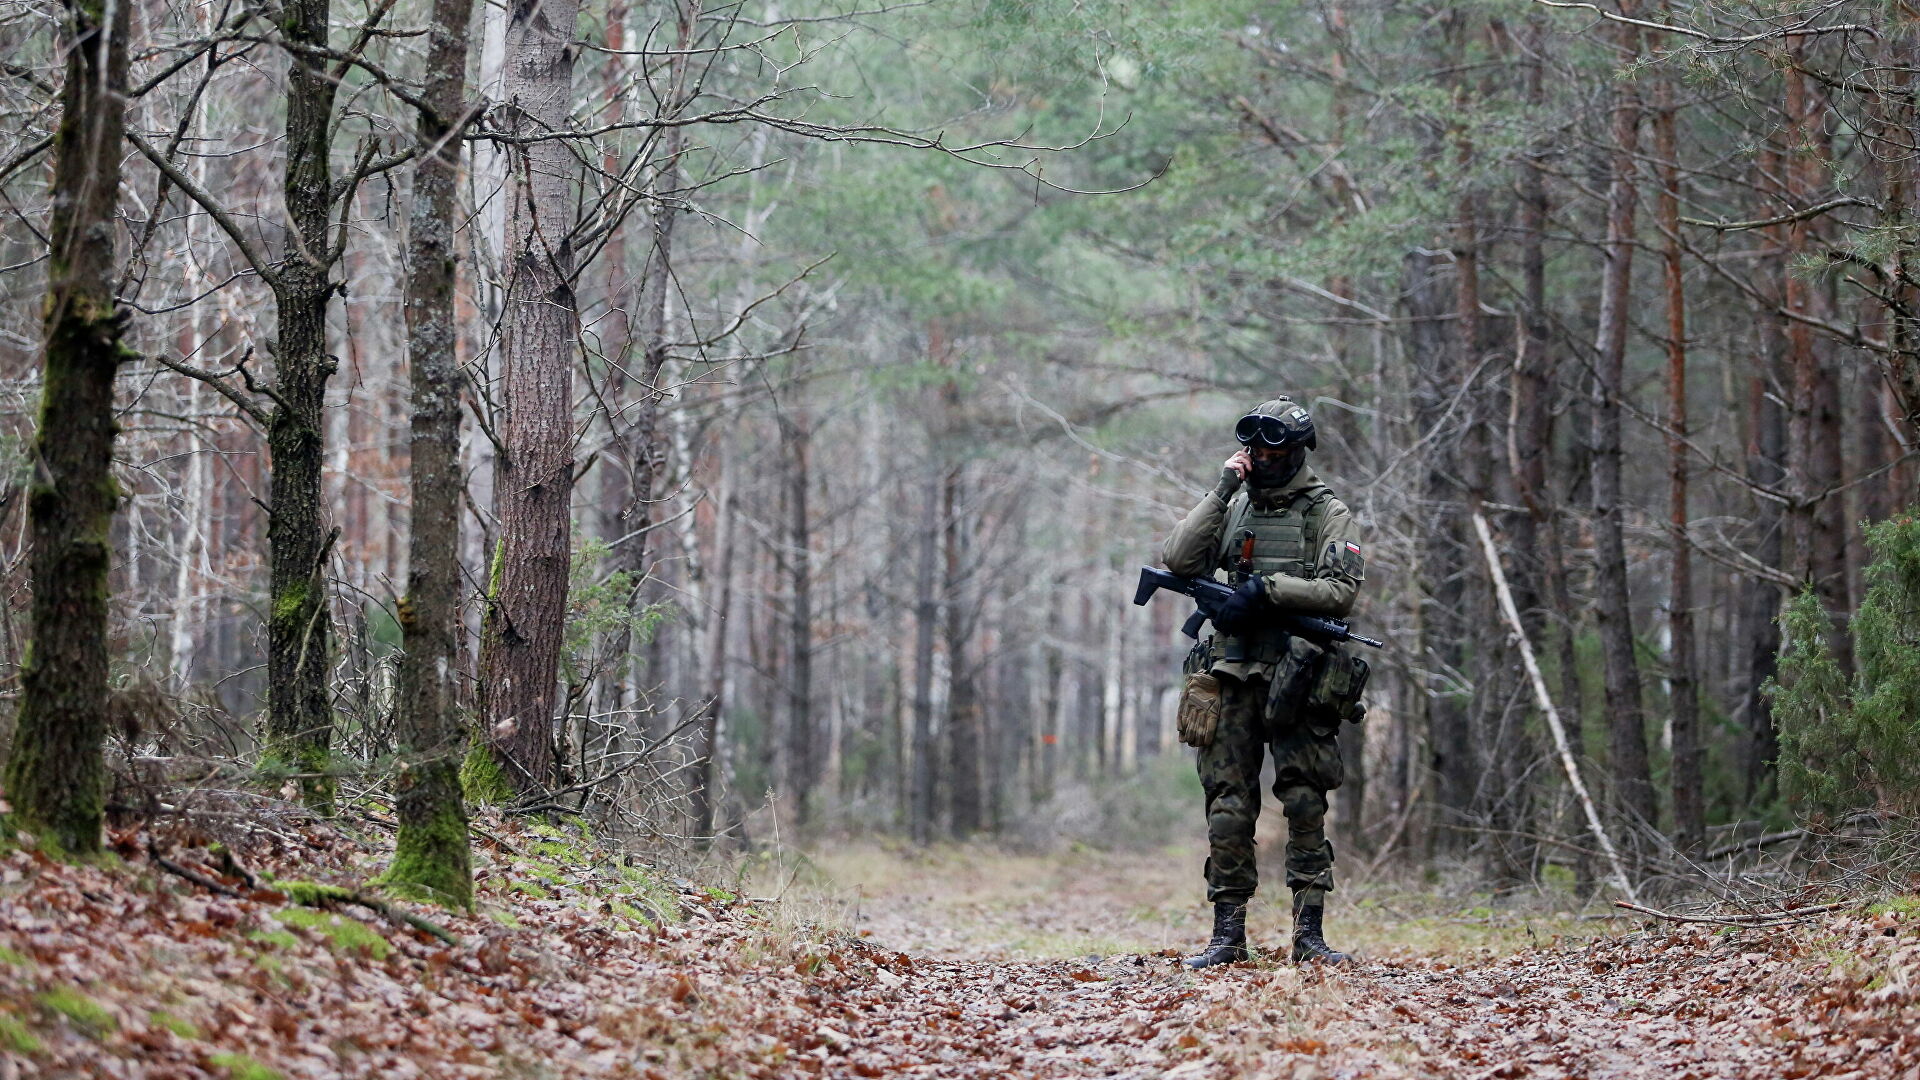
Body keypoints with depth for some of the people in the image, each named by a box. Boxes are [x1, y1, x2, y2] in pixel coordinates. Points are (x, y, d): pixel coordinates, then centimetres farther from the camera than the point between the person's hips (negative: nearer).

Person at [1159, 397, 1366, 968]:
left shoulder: (1327, 513, 2)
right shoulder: (1234, 508, 13)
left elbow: (1340, 590, -10)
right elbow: (1179, 560, 0)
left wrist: (1267, 587, -17)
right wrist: (1220, 493, -5)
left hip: (1298, 679, -3)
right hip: (1234, 676, 3)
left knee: (1305, 803, -5)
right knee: (1228, 804, 1)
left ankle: (1309, 933, -1)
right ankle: (1228, 933, 5)